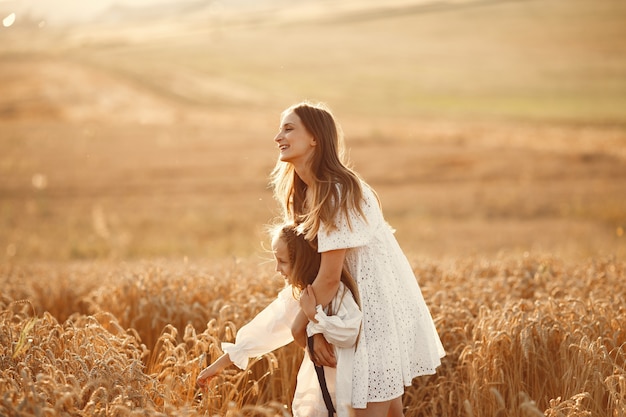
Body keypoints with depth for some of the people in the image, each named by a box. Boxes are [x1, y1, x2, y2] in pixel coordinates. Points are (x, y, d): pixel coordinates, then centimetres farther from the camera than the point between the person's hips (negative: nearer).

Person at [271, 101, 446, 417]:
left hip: (380, 301, -9)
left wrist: (300, 324, -11)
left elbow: (329, 277, -23)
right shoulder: (307, 192, 5)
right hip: (362, 299, 9)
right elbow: (314, 264, 4)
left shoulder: (337, 192, -24)